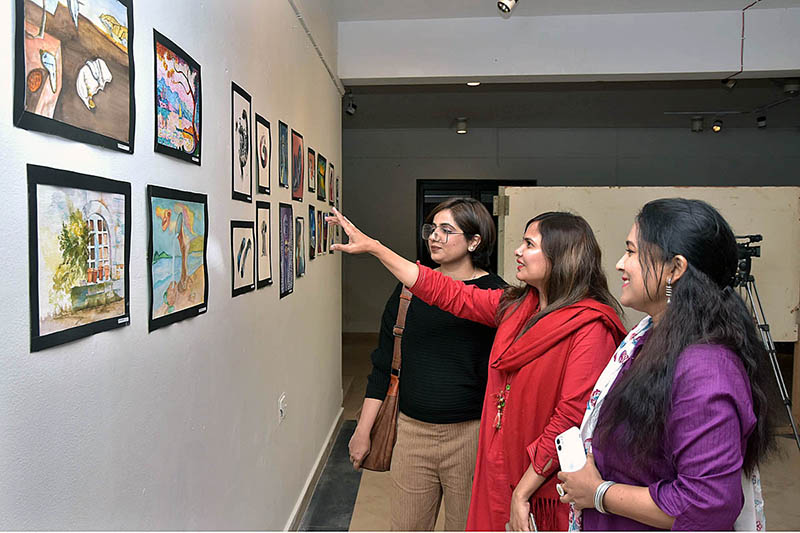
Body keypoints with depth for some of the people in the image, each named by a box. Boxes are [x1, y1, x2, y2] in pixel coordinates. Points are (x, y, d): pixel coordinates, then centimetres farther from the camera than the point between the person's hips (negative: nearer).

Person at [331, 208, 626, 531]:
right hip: (499, 469, 6)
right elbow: (448, 294, 8)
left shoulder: (590, 326, -18)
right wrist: (372, 247, 9)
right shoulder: (515, 305, 4)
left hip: (545, 488, -6)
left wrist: (522, 493, -19)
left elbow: (572, 418, -21)